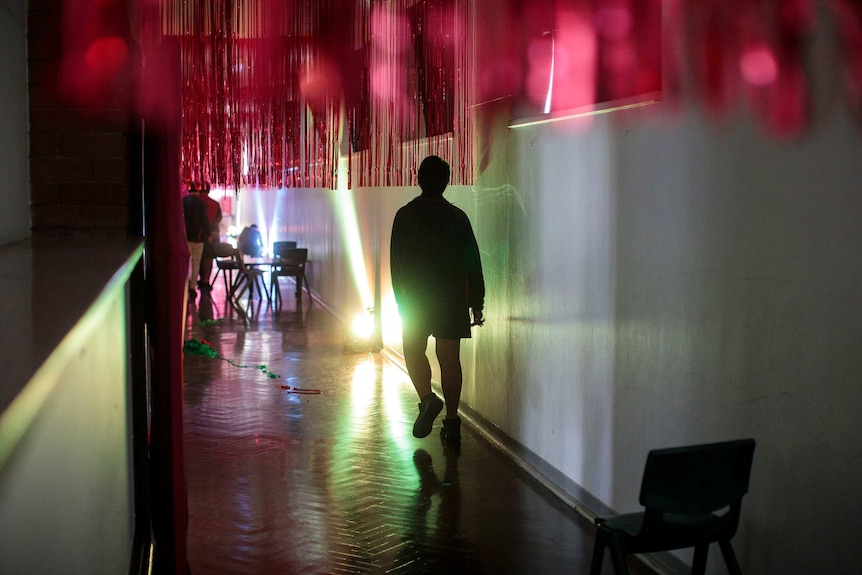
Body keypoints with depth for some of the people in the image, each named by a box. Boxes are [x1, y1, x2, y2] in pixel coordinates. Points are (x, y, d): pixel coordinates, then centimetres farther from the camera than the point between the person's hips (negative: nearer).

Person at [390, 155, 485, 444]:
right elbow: (473, 261, 2)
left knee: (414, 351, 12)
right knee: (449, 357, 6)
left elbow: (396, 261, 0)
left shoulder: (405, 215, -3)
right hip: (453, 297, 2)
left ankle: (427, 398, -12)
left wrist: (400, 299, 9)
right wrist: (477, 302, 9)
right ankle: (452, 421, 7)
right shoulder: (457, 217, 1)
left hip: (415, 295, -2)